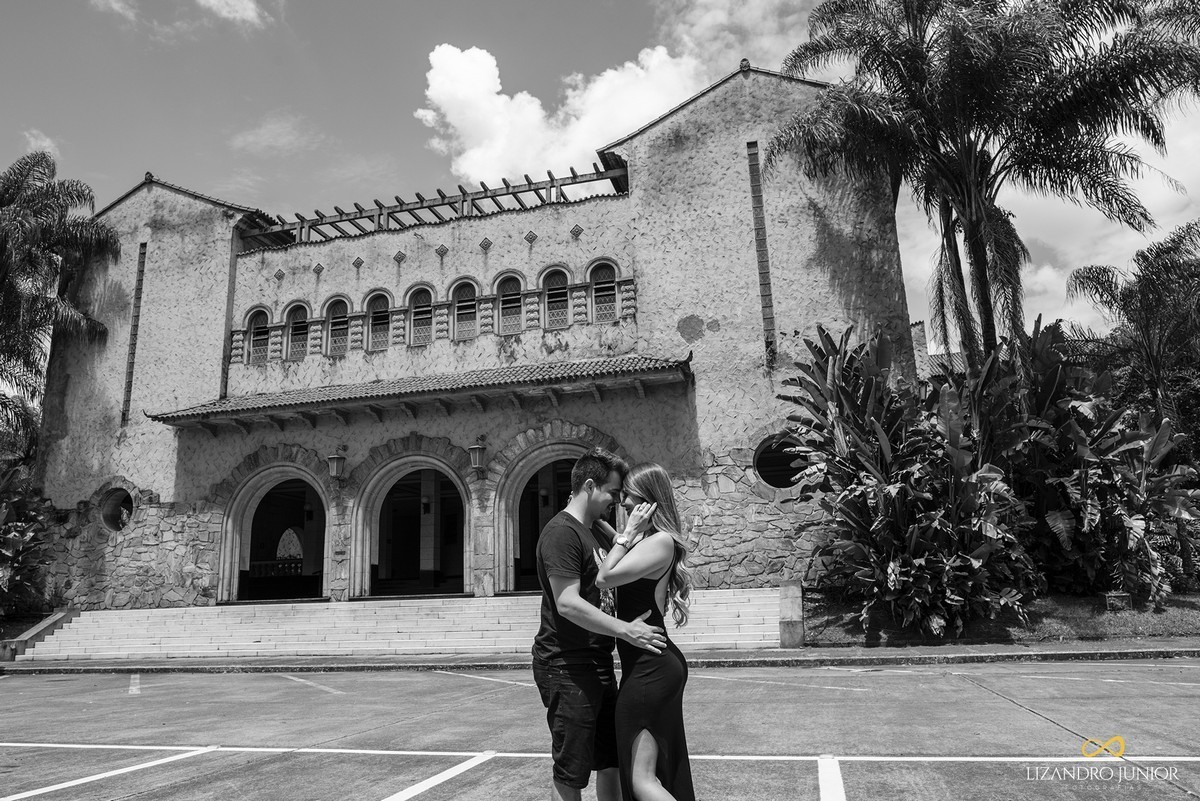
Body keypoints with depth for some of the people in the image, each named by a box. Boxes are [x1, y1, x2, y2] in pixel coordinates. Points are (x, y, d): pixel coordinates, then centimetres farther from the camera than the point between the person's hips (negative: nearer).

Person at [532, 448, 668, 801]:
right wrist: (626, 631, -25)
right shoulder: (562, 532, -15)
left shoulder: (598, 533, 16)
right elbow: (568, 603, -23)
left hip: (598, 662, 10)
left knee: (611, 762, 18)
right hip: (567, 666, -10)